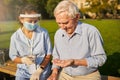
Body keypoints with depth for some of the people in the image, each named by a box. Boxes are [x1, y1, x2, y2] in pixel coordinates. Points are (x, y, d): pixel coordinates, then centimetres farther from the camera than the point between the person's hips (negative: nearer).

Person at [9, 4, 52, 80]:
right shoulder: (15, 36, -5)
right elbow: (13, 57, 3)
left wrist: (39, 71, -11)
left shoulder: (44, 32, -8)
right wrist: (23, 59, -18)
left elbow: (49, 54, -3)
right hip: (23, 72, 1)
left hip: (43, 71, -1)